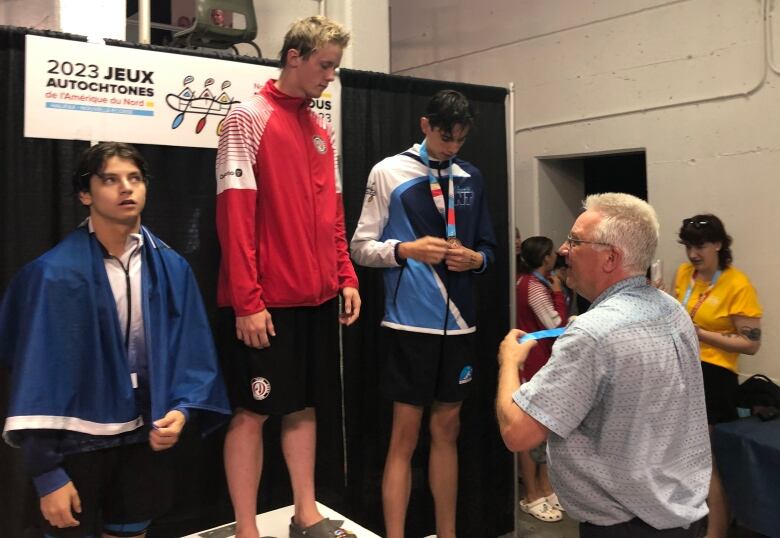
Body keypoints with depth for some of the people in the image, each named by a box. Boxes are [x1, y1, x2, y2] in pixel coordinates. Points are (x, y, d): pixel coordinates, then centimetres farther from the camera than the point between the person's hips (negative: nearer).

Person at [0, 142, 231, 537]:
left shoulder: (172, 268, -2)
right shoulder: (55, 273, -15)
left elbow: (192, 352, 1)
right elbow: (39, 371, -14)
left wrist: (181, 409, -17)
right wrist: (47, 473, -14)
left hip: (146, 437, 4)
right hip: (75, 441, -3)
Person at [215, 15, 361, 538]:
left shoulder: (323, 131, 14)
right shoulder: (249, 118, -7)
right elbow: (235, 214, -14)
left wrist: (346, 277, 8)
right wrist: (247, 300, -18)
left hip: (318, 298, 7)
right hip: (267, 300, -7)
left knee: (304, 404, 15)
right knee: (252, 412, 2)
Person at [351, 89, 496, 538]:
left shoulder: (472, 178, 11)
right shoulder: (389, 172, -1)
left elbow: (488, 246, 16)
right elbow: (362, 247, -2)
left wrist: (475, 258, -6)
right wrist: (407, 250, -19)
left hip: (459, 320, 4)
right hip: (411, 322, -4)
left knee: (447, 429, 14)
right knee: (406, 434, 2)